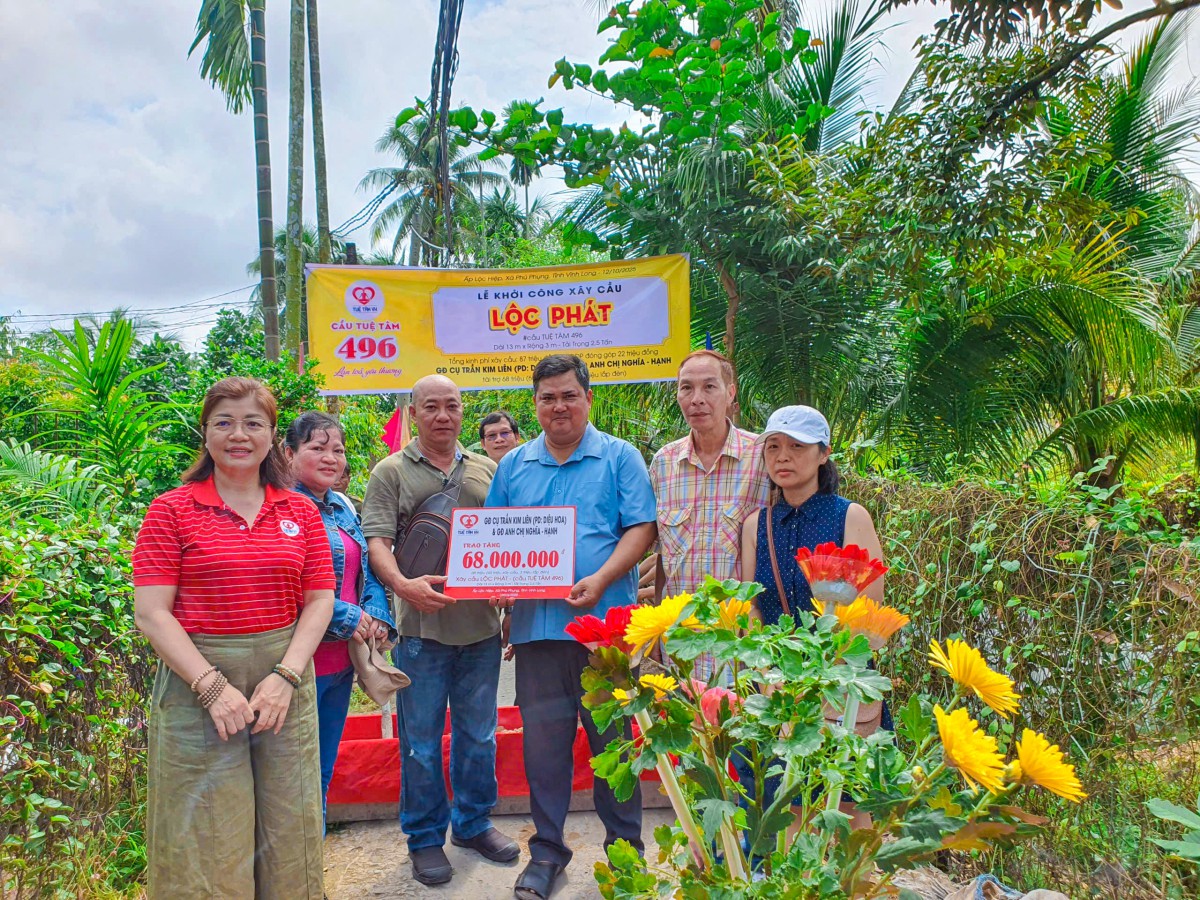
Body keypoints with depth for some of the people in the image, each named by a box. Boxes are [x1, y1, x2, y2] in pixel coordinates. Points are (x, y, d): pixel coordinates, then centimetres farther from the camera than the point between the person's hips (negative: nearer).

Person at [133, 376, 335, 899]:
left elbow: (320, 601, 4)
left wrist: (285, 676, -9)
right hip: (197, 683, -2)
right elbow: (150, 613, -7)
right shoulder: (172, 511, -1)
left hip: (285, 683, 3)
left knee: (286, 831, 11)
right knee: (205, 841, 6)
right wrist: (213, 686, -15)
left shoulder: (300, 512, 7)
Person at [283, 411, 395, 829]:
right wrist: (347, 619, -18)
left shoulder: (343, 507, 13)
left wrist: (377, 616, -2)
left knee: (322, 772, 19)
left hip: (341, 660, 8)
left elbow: (366, 570, 17)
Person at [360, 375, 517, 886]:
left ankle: (474, 823, 33)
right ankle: (425, 838, 24)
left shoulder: (485, 470, 11)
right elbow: (377, 541, -8)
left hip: (481, 625, 4)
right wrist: (404, 585, -26)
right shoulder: (392, 472, 1)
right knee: (422, 739, 7)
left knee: (478, 733, 15)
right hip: (422, 627, -3)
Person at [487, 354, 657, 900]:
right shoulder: (514, 466, 14)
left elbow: (641, 528, -4)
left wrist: (601, 579, -18)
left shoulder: (620, 457, 3)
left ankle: (625, 847, 26)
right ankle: (547, 849, 25)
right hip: (536, 625, 3)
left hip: (607, 622, -2)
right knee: (542, 742, 8)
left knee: (614, 740, 8)